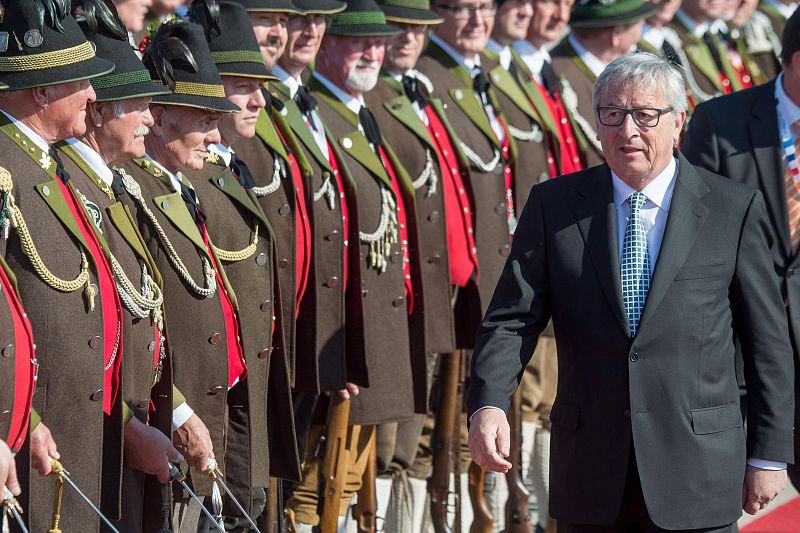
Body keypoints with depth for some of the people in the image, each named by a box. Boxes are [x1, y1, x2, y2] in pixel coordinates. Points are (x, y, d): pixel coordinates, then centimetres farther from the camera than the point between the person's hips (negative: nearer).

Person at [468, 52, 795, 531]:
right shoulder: (554, 205, 5)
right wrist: (488, 405, -19)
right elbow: (512, 319, -1)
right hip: (589, 470, 2)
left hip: (696, 475, -2)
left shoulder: (734, 209, 0)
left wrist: (769, 455, 2)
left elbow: (768, 342, 3)